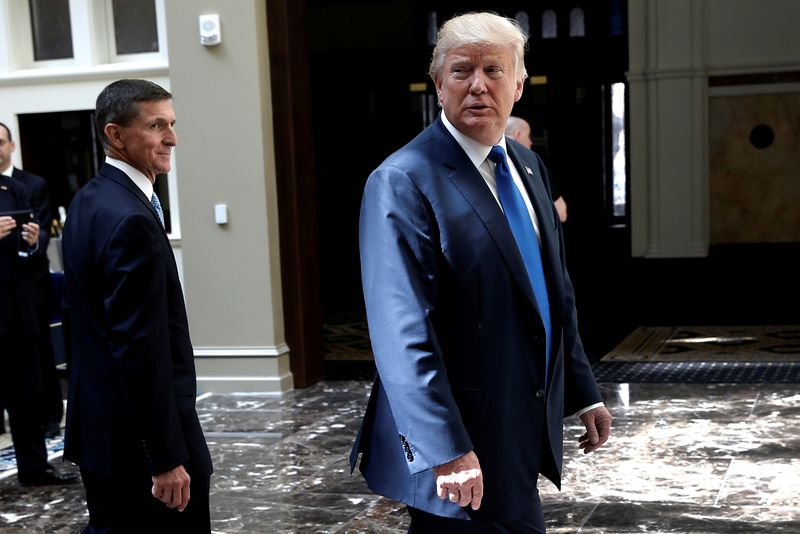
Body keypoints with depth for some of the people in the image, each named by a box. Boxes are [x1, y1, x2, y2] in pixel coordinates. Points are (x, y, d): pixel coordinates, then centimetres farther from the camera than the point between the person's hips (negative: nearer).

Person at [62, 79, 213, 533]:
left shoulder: (89, 200, 9)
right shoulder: (131, 219, -22)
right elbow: (140, 350, -24)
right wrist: (167, 458, -21)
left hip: (101, 423, 10)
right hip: (139, 438, -10)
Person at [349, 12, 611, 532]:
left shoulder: (527, 166, 10)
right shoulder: (402, 183, -15)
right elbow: (403, 335, -21)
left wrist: (584, 392, 15)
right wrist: (446, 450, -24)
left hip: (524, 428, 8)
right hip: (465, 445, -8)